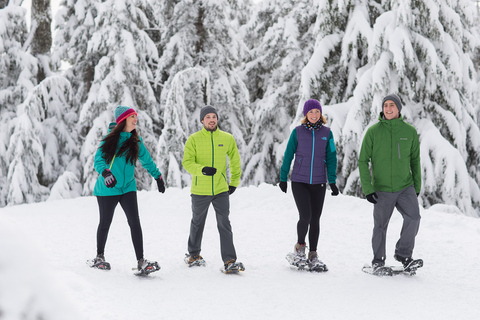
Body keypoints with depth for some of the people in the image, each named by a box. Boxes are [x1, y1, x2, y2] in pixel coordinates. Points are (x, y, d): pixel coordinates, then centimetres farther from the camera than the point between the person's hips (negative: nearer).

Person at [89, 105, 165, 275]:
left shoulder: (136, 141, 4)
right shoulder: (110, 139, -8)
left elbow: (147, 160, 18)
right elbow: (99, 160, -18)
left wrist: (158, 176, 22)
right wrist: (106, 173, -37)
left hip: (128, 187, 3)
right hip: (107, 189, -2)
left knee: (135, 222, -11)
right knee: (105, 224, 10)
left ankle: (141, 261, -11)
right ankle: (99, 257, 31)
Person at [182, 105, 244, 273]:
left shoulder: (227, 138, 2)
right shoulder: (194, 139, -4)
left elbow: (235, 161, 16)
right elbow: (187, 162, -10)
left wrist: (234, 182, 14)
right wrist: (202, 169, -28)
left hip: (221, 190, 0)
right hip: (200, 190, 0)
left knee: (224, 224, -8)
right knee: (197, 223, 17)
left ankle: (230, 261, -9)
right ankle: (194, 254, 37)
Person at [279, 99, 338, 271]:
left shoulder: (327, 132, 4)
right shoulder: (297, 132, -1)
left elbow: (331, 157, 5)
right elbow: (288, 155, 4)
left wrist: (332, 181, 0)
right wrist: (283, 178, 5)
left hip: (318, 182, 2)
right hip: (299, 181, -2)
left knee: (315, 219, 7)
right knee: (305, 216, -13)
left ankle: (313, 256, 18)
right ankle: (300, 247, 13)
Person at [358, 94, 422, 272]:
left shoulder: (410, 132, 2)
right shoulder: (373, 132, -3)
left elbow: (415, 160, 14)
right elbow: (363, 160, -1)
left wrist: (417, 185, 15)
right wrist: (367, 188, -8)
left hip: (405, 187, 1)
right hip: (382, 189, -1)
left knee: (413, 217, -18)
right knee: (380, 226, 5)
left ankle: (403, 253, 0)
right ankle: (378, 260, 24)